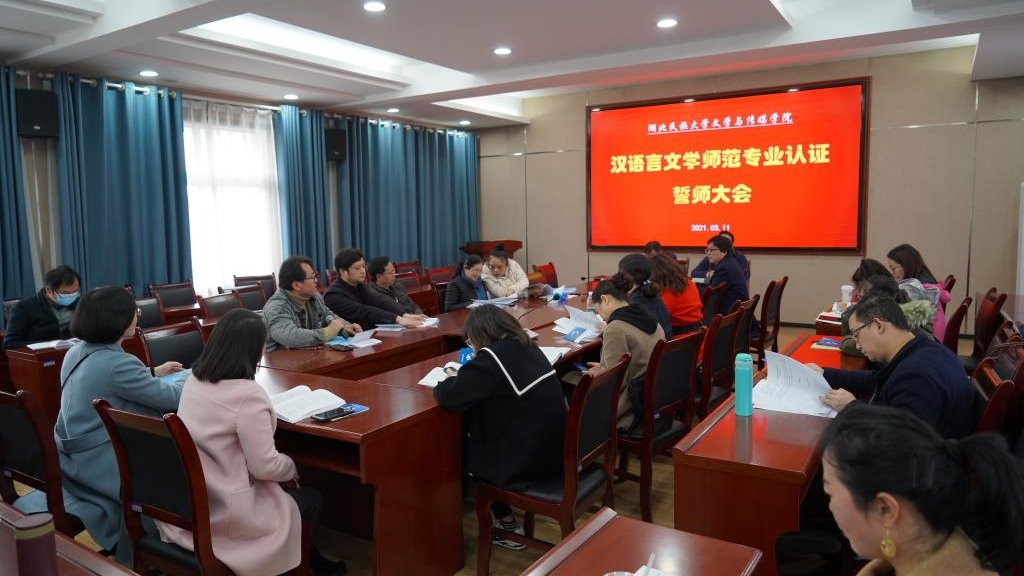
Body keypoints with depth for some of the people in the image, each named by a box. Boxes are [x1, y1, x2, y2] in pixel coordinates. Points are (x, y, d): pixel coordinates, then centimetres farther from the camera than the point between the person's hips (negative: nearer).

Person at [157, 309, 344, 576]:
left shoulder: (194, 380, -1)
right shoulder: (247, 394, -26)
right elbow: (265, 466, -20)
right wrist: (292, 467, -1)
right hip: (225, 513, -8)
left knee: (295, 493, 27)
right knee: (312, 499, 16)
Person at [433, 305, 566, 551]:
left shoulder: (491, 357, -19)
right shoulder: (528, 347, 4)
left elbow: (449, 397, -20)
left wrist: (450, 380, 2)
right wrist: (462, 378, 11)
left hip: (528, 464, -7)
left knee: (459, 449, 17)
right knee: (473, 436, 23)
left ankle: (507, 525, 25)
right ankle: (506, 522, 29)